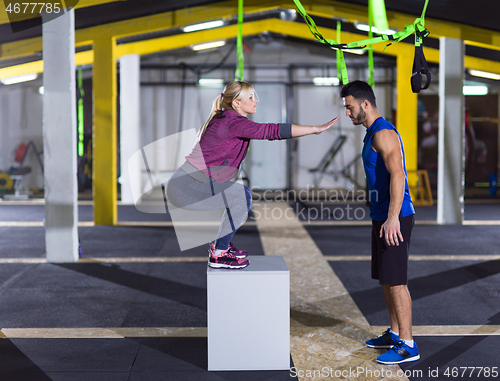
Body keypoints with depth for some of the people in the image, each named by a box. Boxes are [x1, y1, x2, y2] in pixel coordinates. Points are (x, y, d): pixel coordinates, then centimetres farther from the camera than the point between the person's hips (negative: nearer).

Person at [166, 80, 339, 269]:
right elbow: (273, 130, -24)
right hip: (186, 188, -10)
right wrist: (316, 129, -23)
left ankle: (220, 245, 23)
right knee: (242, 199, -10)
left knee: (243, 194, 16)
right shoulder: (233, 123, -18)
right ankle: (218, 255, -2)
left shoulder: (224, 119, 12)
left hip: (184, 183, 10)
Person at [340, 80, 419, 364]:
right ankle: (395, 334, 27)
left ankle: (407, 346, -1)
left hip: (394, 219, -10)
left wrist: (392, 218, -31)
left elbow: (397, 175, -25)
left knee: (396, 280, -7)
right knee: (386, 278, 16)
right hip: (383, 216, 10)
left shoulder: (384, 133, -16)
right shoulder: (373, 134, 16)